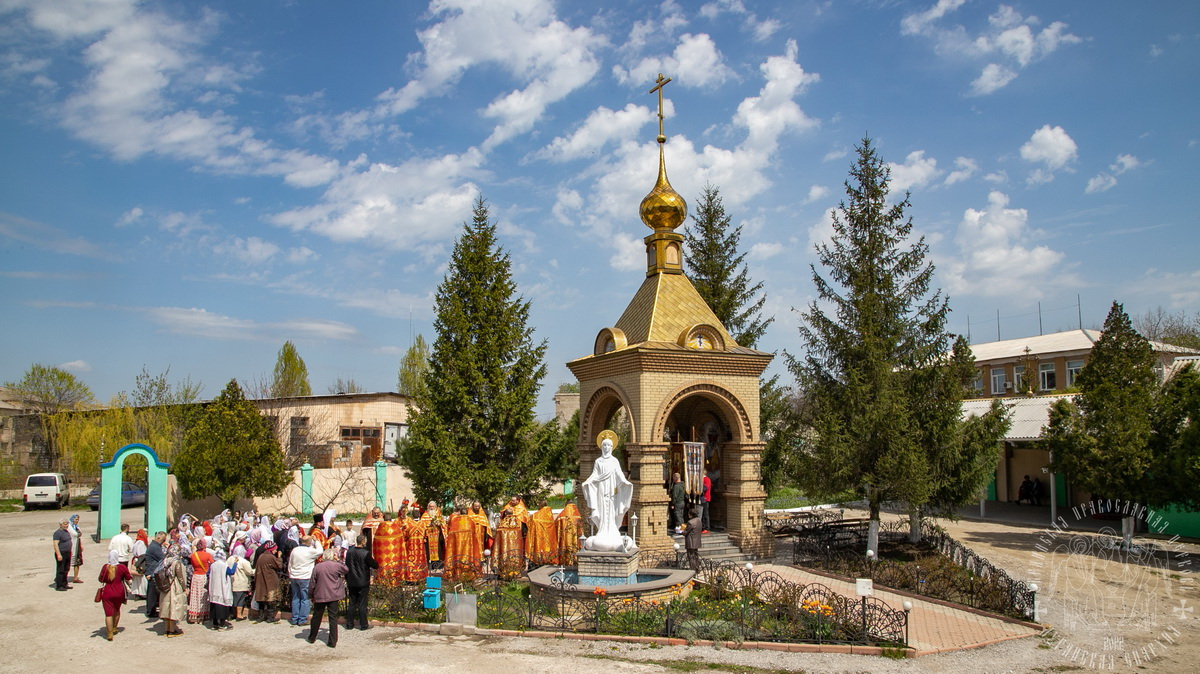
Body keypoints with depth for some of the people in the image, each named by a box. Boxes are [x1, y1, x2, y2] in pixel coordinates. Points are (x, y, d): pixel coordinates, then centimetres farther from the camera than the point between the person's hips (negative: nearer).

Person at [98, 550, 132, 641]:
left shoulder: (105, 567, -9)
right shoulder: (122, 567, -9)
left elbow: (100, 579, 1)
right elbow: (128, 578, 1)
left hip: (107, 593, -2)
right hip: (119, 592, 2)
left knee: (108, 613, -1)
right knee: (116, 610, 24)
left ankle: (110, 633, -7)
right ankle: (114, 628, 36)